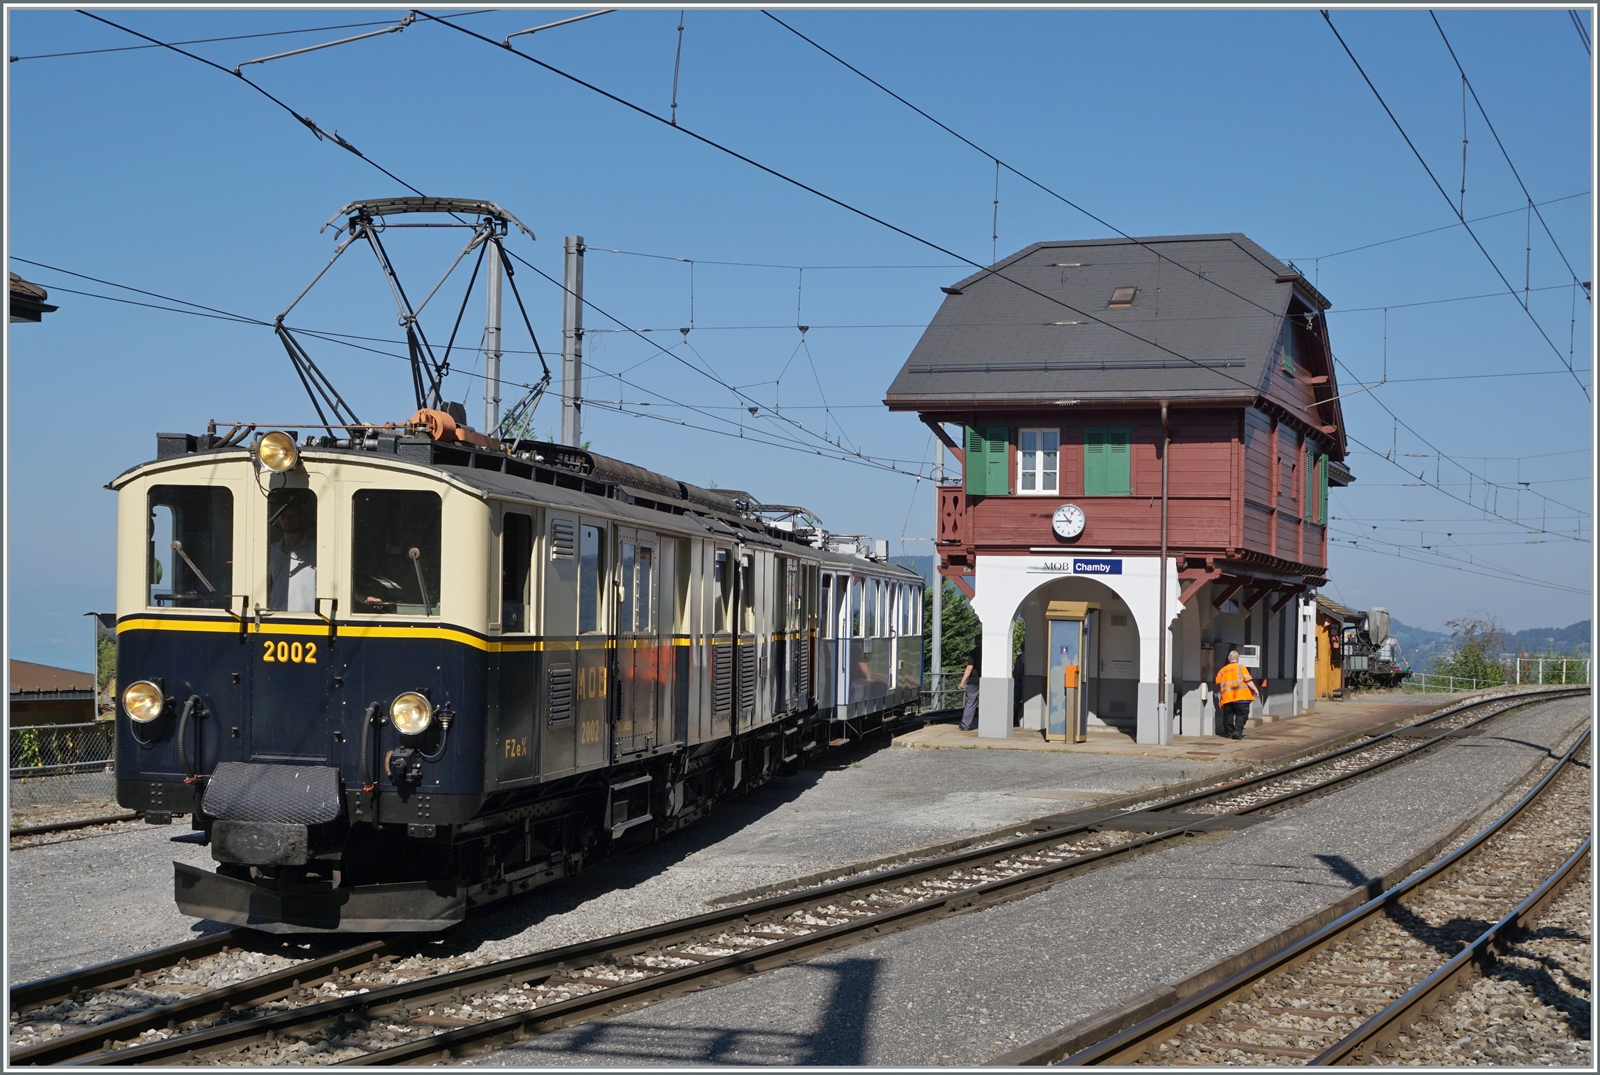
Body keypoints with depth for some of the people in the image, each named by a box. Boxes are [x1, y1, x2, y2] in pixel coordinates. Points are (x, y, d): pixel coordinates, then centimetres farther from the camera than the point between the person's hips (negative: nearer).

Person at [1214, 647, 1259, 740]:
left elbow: (1218, 684, 16)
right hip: (1241, 696, -4)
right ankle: (1238, 731, -16)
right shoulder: (1240, 667, 1)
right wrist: (1255, 690, -3)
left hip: (1227, 697, 4)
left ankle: (1229, 732, 13)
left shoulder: (1222, 670, 13)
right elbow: (1248, 680, -7)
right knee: (1241, 714, -2)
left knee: (1228, 715, 11)